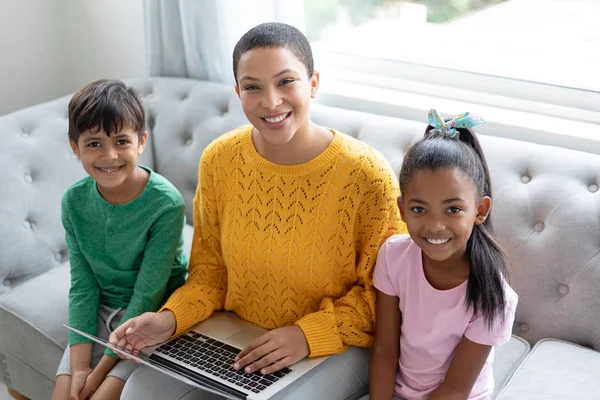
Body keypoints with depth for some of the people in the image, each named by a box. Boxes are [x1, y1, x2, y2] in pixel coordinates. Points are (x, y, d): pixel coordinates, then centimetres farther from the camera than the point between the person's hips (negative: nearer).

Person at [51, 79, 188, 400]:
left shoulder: (166, 203, -23)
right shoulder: (75, 201, -8)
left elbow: (148, 295, -20)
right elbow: (83, 286, -6)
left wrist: (100, 371, -18)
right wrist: (80, 366, -15)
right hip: (100, 312, 4)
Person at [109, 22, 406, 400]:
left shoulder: (368, 175, -20)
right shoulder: (218, 160, -7)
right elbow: (211, 268, 5)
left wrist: (309, 334, -21)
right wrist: (172, 318, -12)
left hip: (335, 344, -3)